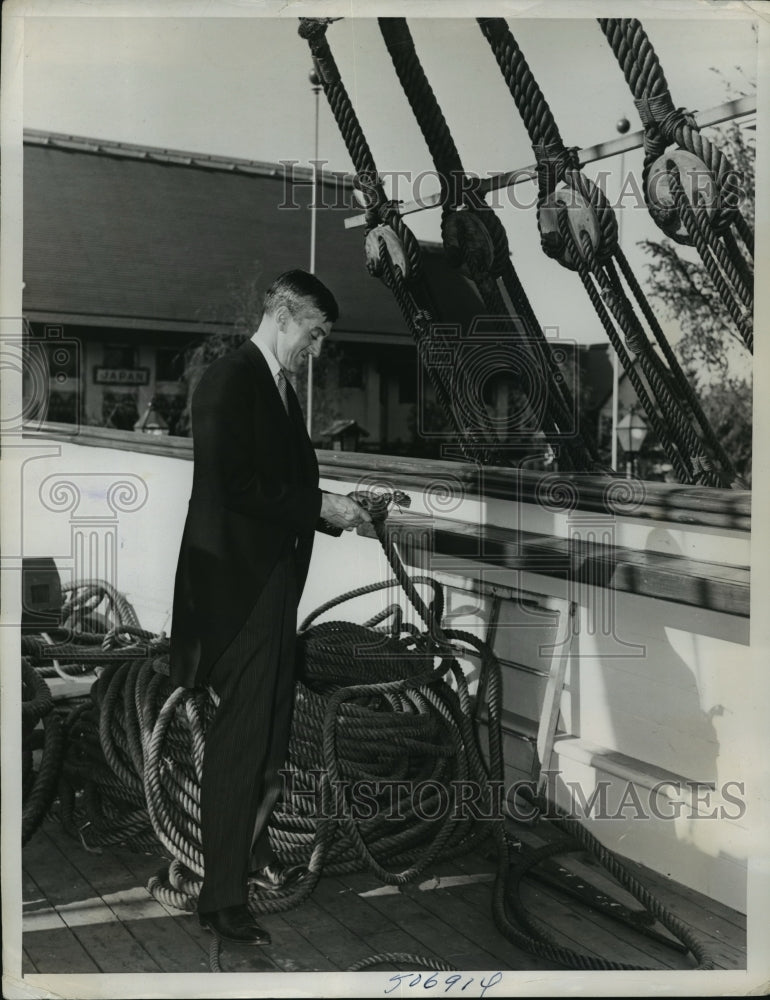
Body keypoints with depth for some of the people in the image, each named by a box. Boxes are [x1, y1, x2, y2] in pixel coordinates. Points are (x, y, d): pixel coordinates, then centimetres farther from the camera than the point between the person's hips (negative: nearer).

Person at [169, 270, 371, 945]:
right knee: (239, 739, -4)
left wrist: (333, 510, 3)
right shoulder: (230, 380, -13)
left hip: (275, 581, 10)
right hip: (239, 585, -10)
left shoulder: (279, 388, 15)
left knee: (271, 731, 19)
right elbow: (230, 485, -22)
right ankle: (222, 897, 7)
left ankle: (252, 850, 37)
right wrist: (318, 506, -17)